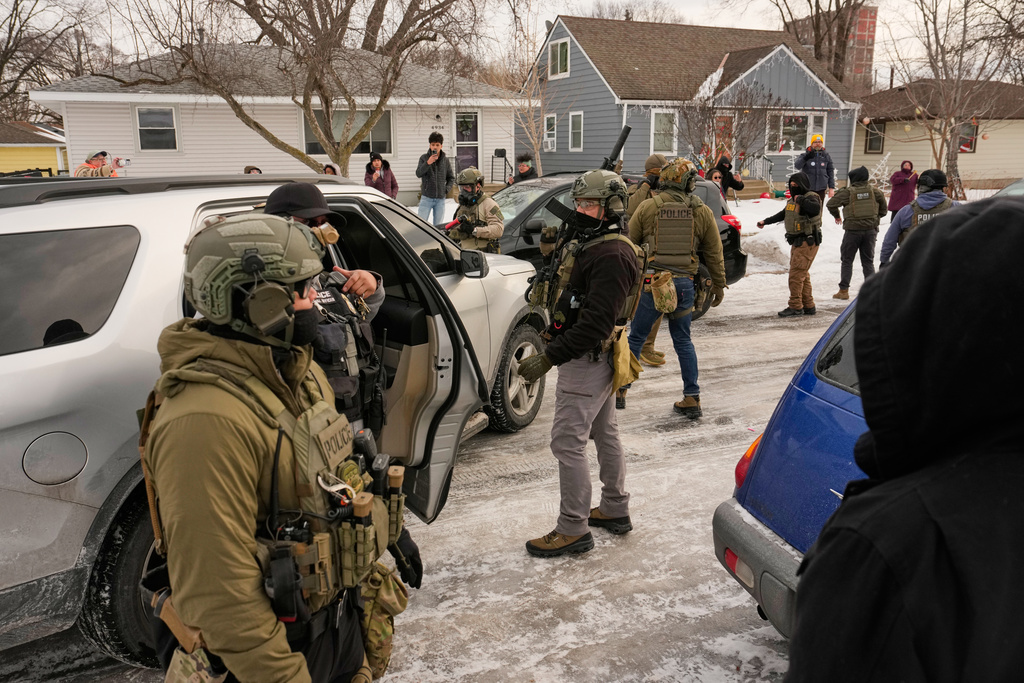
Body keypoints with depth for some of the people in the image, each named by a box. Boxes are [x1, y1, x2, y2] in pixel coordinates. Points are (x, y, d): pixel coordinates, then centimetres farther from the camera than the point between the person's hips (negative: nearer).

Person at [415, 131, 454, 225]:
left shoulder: (445, 160, 7)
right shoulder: (424, 158, 0)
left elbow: (451, 177, 16)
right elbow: (418, 174, -13)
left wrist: (447, 190, 2)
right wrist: (428, 163, -26)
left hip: (440, 199, 2)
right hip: (426, 197, -2)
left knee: (438, 226, 7)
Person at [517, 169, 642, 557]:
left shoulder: (612, 255, -23)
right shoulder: (588, 243, 12)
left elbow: (595, 323, -30)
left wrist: (548, 359, -30)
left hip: (587, 361, -11)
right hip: (597, 357, 11)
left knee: (568, 442, -6)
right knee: (604, 434, 20)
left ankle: (573, 529, 5)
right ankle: (615, 510, 35)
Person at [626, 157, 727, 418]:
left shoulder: (647, 207, -1)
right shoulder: (702, 211, 4)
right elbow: (714, 253, 9)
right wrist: (719, 285, 19)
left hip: (651, 281, -2)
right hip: (684, 283, 2)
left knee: (636, 337, 10)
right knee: (683, 341, 13)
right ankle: (692, 399, 14)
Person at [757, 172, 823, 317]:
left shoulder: (810, 197, -13)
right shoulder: (793, 199, 15)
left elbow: (815, 208, -37)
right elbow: (783, 214, 31)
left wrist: (801, 199, -26)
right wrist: (765, 222, 36)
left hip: (807, 242, -10)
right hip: (797, 242, 10)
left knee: (796, 274, -10)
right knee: (802, 275, 14)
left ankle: (795, 307, -4)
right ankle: (808, 306, 21)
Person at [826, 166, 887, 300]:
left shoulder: (847, 192, -9)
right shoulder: (873, 190, 1)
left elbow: (831, 204, -9)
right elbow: (883, 204, 7)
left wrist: (836, 216, 9)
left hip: (853, 230, -3)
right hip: (871, 229, 3)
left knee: (847, 260, 7)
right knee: (868, 261, 13)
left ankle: (844, 290, 6)